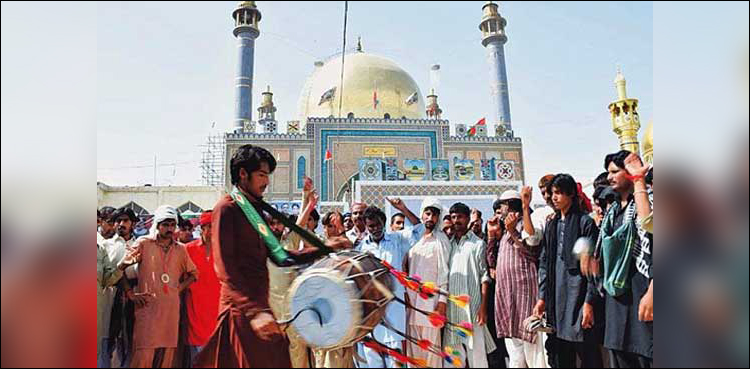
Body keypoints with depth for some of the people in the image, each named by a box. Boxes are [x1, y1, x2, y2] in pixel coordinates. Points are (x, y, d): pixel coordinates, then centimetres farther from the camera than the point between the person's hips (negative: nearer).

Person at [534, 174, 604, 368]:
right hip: (556, 298, 6)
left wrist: (589, 302, -14)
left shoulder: (585, 222, -3)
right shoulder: (552, 225, 15)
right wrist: (542, 297, 9)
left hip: (578, 294, -6)